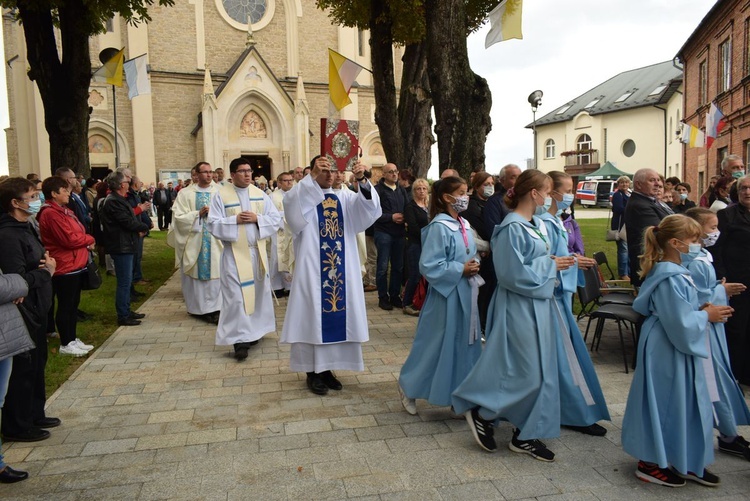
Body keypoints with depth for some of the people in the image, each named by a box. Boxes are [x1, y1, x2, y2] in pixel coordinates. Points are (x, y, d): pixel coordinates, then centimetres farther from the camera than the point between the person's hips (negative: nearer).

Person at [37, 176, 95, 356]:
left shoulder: (63, 211, 15)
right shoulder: (51, 213, -18)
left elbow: (77, 234, 18)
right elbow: (69, 239, -23)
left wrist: (86, 241, -2)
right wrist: (89, 239, -7)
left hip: (76, 265, 10)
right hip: (65, 267, -10)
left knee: (73, 304, 16)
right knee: (66, 306, 1)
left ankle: (72, 339, 26)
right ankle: (66, 344, 11)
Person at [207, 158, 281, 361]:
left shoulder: (260, 194, 7)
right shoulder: (221, 195, -3)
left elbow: (276, 218, 3)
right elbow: (213, 224, -8)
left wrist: (257, 218, -13)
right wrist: (235, 220, -19)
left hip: (258, 251, 4)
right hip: (235, 253, -4)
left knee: (258, 291, 12)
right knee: (237, 295, -7)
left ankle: (253, 331, 28)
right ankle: (240, 339, -3)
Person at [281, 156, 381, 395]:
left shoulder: (345, 197, 7)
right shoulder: (303, 197, -2)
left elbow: (369, 205, -9)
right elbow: (290, 202, -25)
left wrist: (362, 180, -27)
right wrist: (312, 177, -34)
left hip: (342, 269, 4)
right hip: (312, 269, -4)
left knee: (337, 314, 9)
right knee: (313, 315, 1)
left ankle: (327, 368, 23)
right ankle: (313, 372, 13)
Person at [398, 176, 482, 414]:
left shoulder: (464, 225, 8)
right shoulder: (439, 227, -17)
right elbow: (429, 266, -20)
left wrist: (473, 267, -1)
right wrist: (461, 269, -18)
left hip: (466, 294, 8)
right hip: (446, 295, -8)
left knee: (465, 344, 14)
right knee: (437, 345, 3)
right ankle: (408, 386, 24)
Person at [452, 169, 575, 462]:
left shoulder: (537, 225, 11)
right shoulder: (512, 228, -17)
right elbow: (514, 274, -21)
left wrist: (557, 264, 3)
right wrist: (551, 266, -13)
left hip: (538, 304, 10)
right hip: (519, 309, -10)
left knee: (539, 372, 12)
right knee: (526, 373, -5)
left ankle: (525, 435, 23)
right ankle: (483, 412, 15)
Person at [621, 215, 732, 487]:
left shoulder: (676, 272, 7)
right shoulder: (670, 279, -25)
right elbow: (681, 324, -25)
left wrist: (700, 310, 5)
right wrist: (706, 316, -10)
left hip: (678, 350, 10)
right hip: (667, 352, -10)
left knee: (687, 404, 18)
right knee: (667, 404, 2)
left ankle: (687, 462, 32)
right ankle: (650, 464, 18)